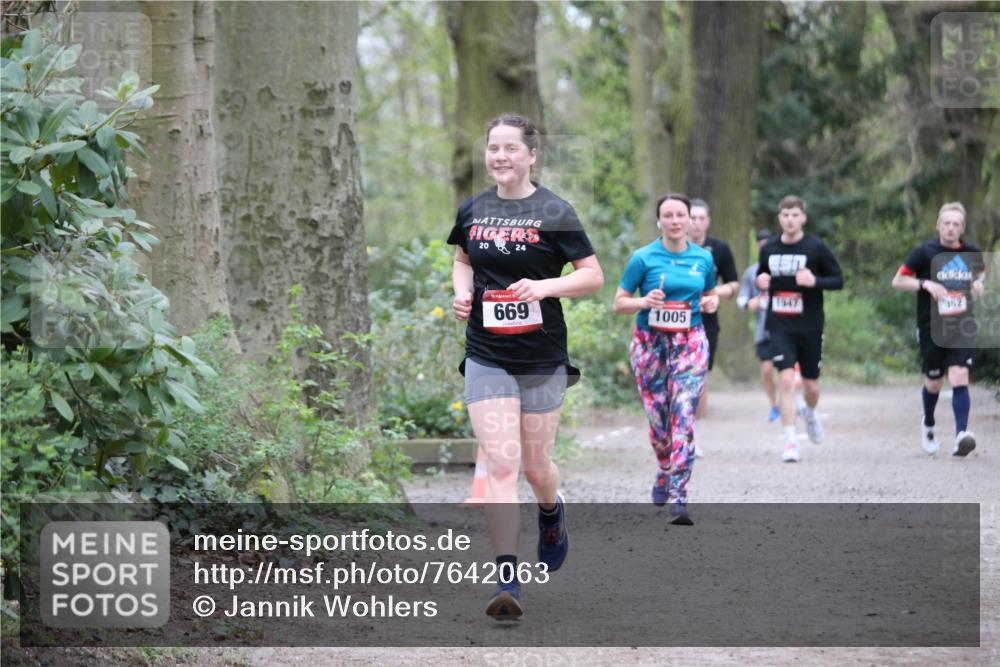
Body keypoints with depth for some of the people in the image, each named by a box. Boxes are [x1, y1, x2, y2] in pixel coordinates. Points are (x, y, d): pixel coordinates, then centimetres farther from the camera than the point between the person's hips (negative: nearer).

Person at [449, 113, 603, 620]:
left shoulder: (553, 212, -6)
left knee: (536, 468, 9)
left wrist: (545, 286, -20)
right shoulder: (472, 211, 5)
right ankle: (507, 579, -12)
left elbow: (593, 275, -4)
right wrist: (462, 292, 3)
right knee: (500, 464, -11)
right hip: (486, 357, 2)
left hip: (542, 358, -2)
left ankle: (552, 513, 46)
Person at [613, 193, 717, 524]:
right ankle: (664, 472, 36)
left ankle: (678, 497, -18)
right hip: (650, 344, 0)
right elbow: (619, 303, 2)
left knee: (683, 416, -14)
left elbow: (710, 294, 23)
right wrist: (645, 301, -17)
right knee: (658, 419, 4)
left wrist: (711, 303, 0)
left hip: (690, 343, 1)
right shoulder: (643, 258, -2)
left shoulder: (704, 258, 7)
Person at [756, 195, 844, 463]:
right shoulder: (769, 249, 4)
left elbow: (838, 280, -2)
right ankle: (790, 442, -9)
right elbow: (761, 274, 20)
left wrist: (815, 281, -21)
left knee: (811, 385, 10)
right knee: (786, 380, -14)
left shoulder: (817, 248, -6)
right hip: (780, 326, 1)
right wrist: (761, 281, -4)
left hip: (810, 327, -1)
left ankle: (810, 413, 46)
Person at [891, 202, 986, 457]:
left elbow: (982, 271, 26)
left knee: (959, 378, -17)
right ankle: (928, 425, 40)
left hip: (962, 328, 1)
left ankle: (961, 436, -26)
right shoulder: (925, 252, -6)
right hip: (931, 328, -1)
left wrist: (979, 282, 3)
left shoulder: (972, 252, 3)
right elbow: (898, 281, -5)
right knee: (933, 383, 11)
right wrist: (925, 284, -20)